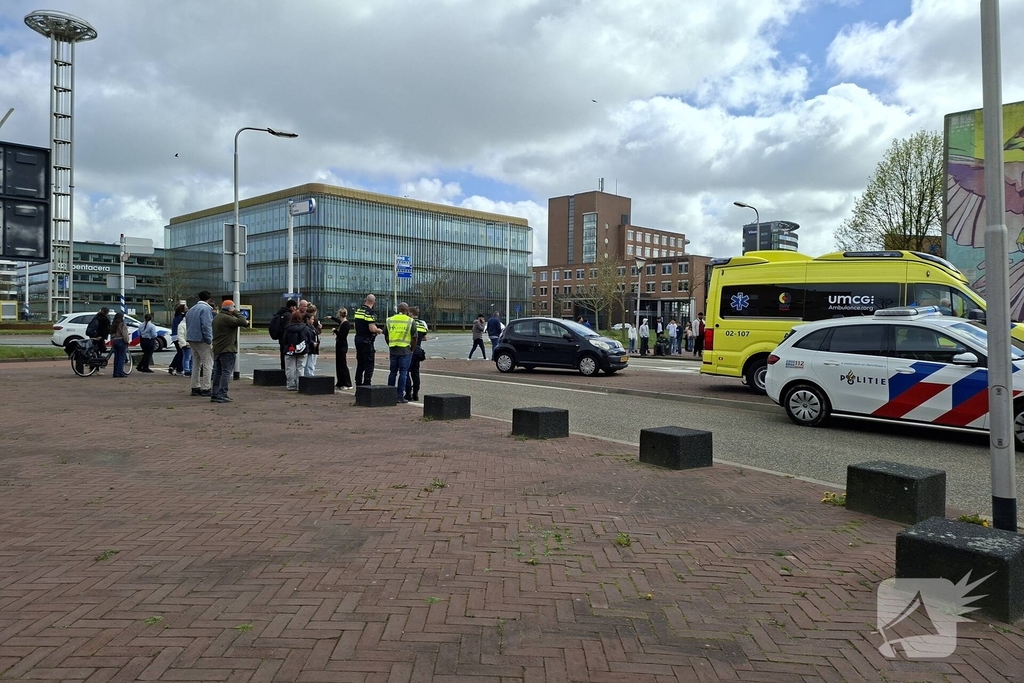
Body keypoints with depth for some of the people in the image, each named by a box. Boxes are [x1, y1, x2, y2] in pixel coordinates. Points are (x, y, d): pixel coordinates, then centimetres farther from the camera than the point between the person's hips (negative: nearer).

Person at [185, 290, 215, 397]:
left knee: (197, 364, 16)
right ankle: (206, 389, -8)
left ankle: (195, 388, 16)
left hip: (191, 339, 9)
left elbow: (188, 325, 21)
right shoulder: (206, 308, -11)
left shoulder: (191, 310, 18)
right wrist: (210, 341, -17)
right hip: (202, 340, -9)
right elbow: (206, 326, -20)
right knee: (207, 364, -6)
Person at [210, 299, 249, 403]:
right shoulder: (227, 318, -16)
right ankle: (222, 395, -11)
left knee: (217, 372, 13)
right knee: (226, 372, -7)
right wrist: (237, 312, -9)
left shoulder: (217, 318, 18)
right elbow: (242, 322, -24)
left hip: (217, 349, 10)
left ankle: (214, 394, 16)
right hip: (227, 350, -10)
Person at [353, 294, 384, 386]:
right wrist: (379, 330, -4)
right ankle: (366, 384, -7)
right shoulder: (370, 312, -16)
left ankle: (358, 383, 21)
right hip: (367, 340, -8)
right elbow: (372, 329, -24)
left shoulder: (357, 310, 9)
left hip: (358, 338, 8)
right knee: (369, 364, -3)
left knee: (360, 363, 16)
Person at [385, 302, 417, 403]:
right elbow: (414, 338, -5)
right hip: (405, 350, -4)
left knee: (393, 372, 14)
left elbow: (386, 336, 12)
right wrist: (412, 349, 6)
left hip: (393, 350, 4)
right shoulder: (411, 321, -4)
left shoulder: (389, 320, 7)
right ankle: (400, 396, 0)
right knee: (403, 373, 0)